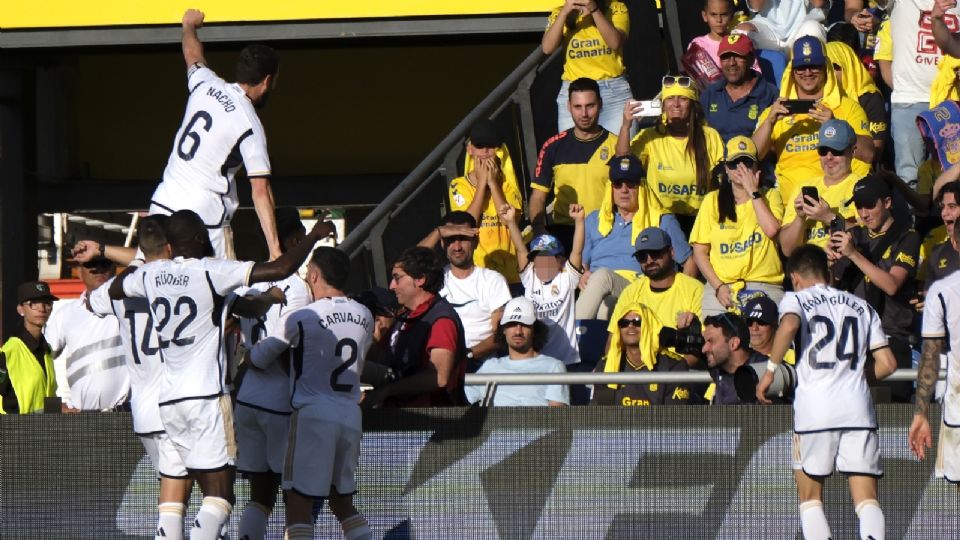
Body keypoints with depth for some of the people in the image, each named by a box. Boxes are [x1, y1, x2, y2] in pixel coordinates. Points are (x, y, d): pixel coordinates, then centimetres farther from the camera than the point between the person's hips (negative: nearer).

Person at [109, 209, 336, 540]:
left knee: (212, 492, 13)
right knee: (220, 495, -9)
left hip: (169, 399, 6)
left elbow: (114, 291, 29)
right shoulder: (211, 272, -10)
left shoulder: (151, 274, 7)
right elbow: (281, 269, -16)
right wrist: (314, 236, -1)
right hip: (207, 396, -6)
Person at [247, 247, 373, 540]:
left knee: (298, 501, -5)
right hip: (351, 415, 6)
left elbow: (260, 359, 0)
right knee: (343, 502, 16)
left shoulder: (302, 319, -8)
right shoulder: (364, 316, 7)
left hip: (313, 413, -6)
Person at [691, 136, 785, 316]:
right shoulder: (713, 201, 12)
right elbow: (700, 252, 9)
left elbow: (771, 230, -10)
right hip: (721, 286, 1)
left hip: (764, 286, -1)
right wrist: (718, 287, -4)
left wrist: (753, 192, -3)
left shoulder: (770, 196, 10)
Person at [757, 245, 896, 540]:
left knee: (810, 498, 11)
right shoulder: (861, 306, 19)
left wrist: (770, 370, -8)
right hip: (858, 408, 2)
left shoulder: (796, 299, 8)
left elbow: (789, 325, -18)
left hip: (815, 407, -2)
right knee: (867, 500, -2)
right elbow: (887, 364, 14)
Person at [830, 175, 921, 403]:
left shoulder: (906, 237, 1)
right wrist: (828, 261, -4)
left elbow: (892, 285, -13)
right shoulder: (855, 236, 17)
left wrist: (853, 254, -18)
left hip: (892, 339, -4)